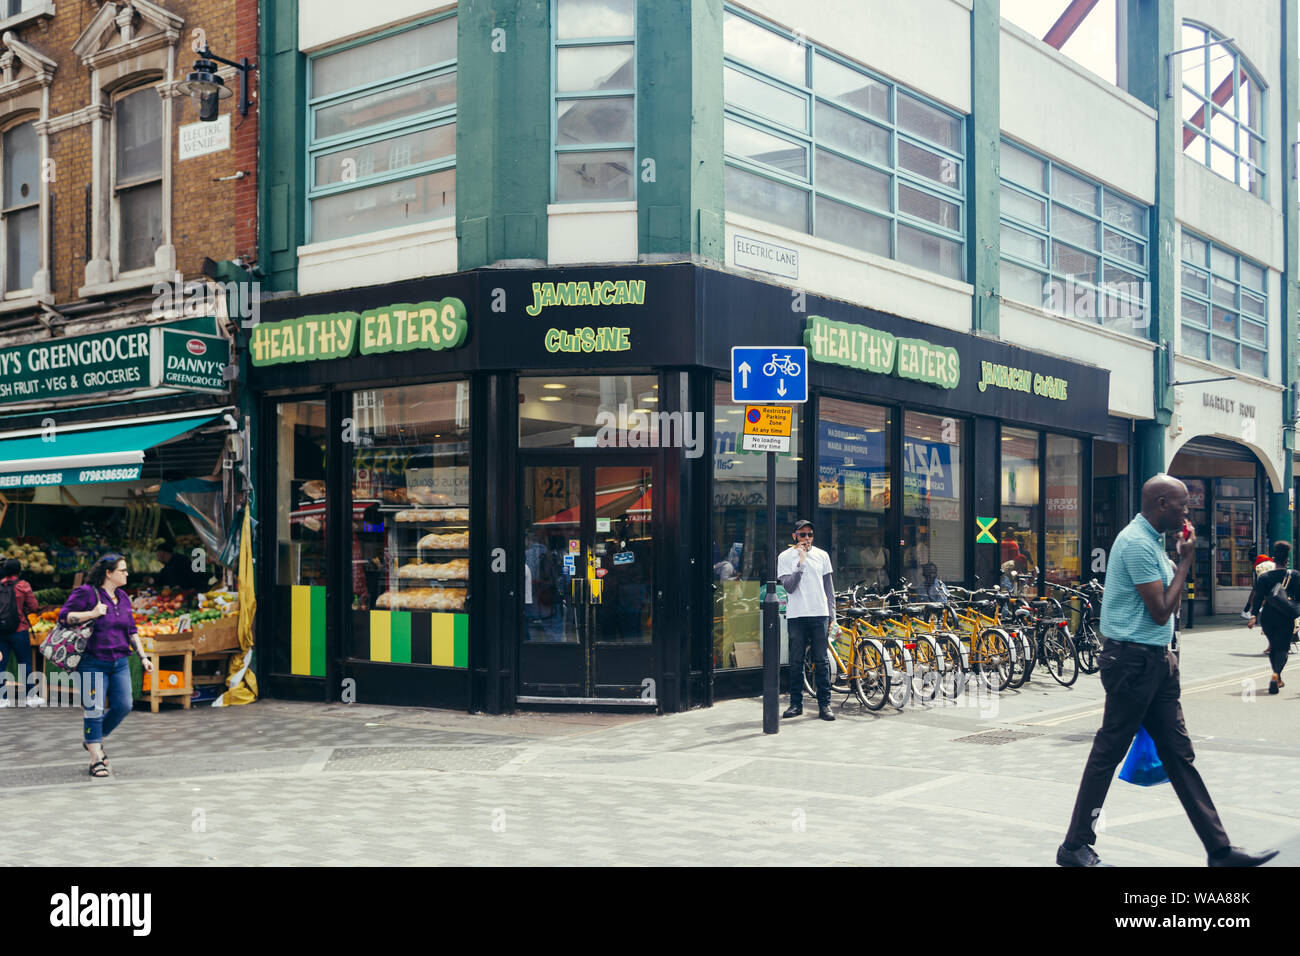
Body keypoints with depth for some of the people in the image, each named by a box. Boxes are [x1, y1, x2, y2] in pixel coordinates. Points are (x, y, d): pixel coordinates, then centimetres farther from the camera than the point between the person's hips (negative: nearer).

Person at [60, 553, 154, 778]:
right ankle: (96, 759, 4)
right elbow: (64, 616, -11)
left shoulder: (123, 597, 13)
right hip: (93, 663, -6)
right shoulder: (86, 593, -6)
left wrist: (143, 656, 16)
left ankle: (94, 740, 23)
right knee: (94, 710, -3)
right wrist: (92, 614, -20)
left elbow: (131, 631, 19)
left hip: (120, 662, 6)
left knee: (123, 706, -1)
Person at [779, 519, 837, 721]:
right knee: (796, 662, 2)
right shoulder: (785, 557, 2)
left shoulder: (822, 555, 10)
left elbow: (829, 588, 14)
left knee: (822, 661, 0)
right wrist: (801, 562, -16)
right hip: (796, 615, -1)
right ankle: (796, 703, 12)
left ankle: (824, 704, 5)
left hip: (820, 614, 2)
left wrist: (832, 616, 9)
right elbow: (789, 587, -10)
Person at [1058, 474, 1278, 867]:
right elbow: (1160, 611, -18)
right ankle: (1075, 847, 7)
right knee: (1108, 752, -2)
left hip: (1154, 661, 10)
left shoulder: (1151, 540, 15)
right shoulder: (1137, 543, -17)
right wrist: (1185, 561, -11)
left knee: (1179, 753, 10)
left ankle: (1219, 849, 14)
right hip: (1133, 661, -10)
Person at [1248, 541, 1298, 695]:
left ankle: (1278, 679, 26)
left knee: (1274, 647, 18)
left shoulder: (1263, 577, 1)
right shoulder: (1294, 576, -2)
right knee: (1283, 648, -3)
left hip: (1267, 617, 2)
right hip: (1285, 617, -2)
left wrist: (1254, 615, -8)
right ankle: (1276, 675, -28)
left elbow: (1258, 598, -6)